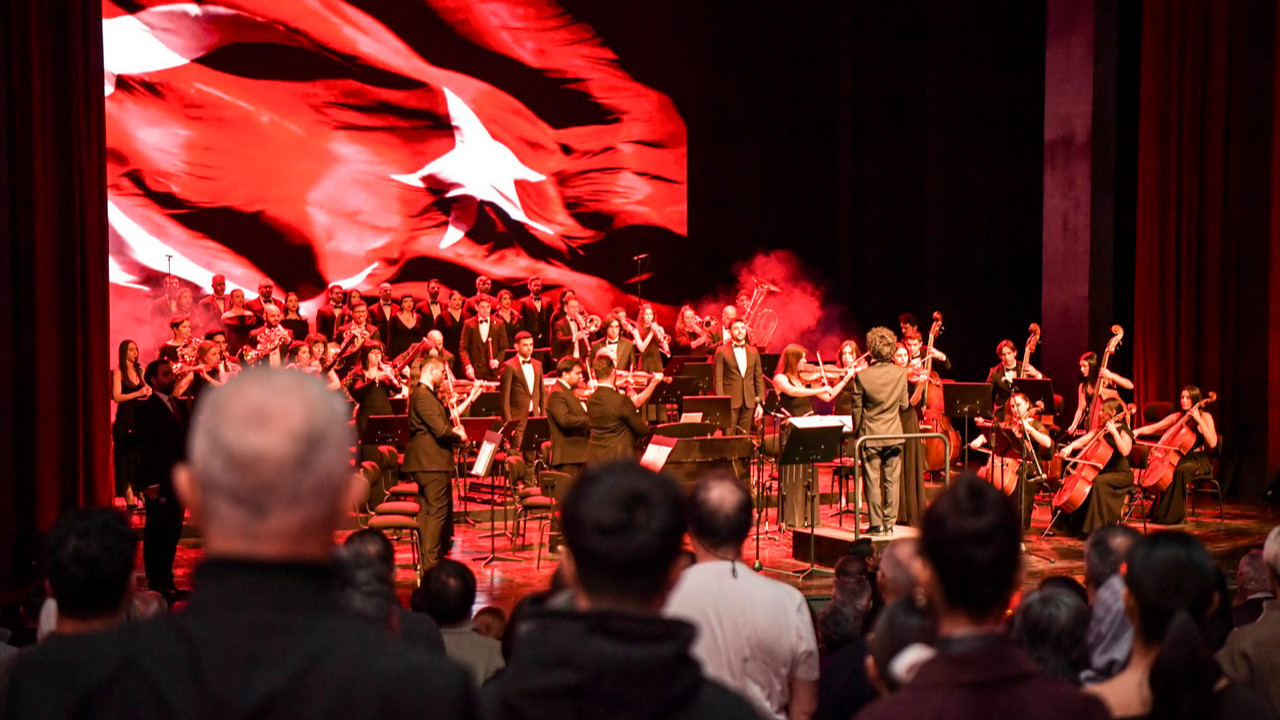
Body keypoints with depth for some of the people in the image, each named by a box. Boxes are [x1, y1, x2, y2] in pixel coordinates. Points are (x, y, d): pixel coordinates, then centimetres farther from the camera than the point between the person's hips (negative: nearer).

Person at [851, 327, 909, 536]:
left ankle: (877, 524, 5)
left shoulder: (862, 376, -13)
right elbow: (904, 405, 3)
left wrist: (857, 431, 10)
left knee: (873, 480, 4)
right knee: (892, 480, 9)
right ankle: (890, 523, 12)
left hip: (870, 434, -2)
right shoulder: (900, 373, -7)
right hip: (894, 434, 2)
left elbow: (857, 407, -4)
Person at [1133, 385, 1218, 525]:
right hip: (1180, 458, 5)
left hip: (1198, 461, -5)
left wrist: (1199, 420, -20)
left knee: (1180, 471, -35)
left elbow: (1212, 443, -15)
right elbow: (1153, 428, 8)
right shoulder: (1176, 417, 12)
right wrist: (1138, 431, -11)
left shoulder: (1205, 417, -2)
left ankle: (1173, 515, -30)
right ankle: (1157, 511, -14)